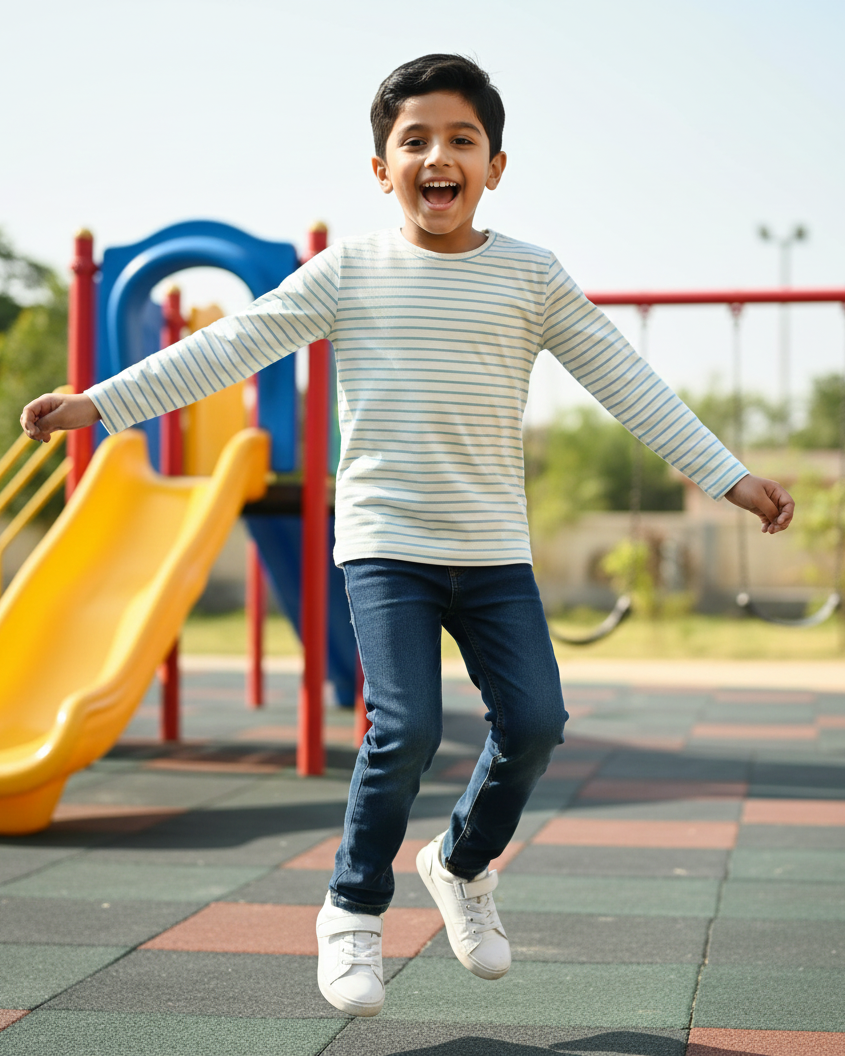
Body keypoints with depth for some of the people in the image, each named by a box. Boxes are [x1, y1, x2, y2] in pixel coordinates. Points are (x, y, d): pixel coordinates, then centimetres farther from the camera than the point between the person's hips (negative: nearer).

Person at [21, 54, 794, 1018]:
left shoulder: (532, 277, 4)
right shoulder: (349, 270, 1)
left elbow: (625, 380, 8)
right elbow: (230, 346, 1)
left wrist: (728, 475, 6)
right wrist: (101, 402, -2)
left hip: (493, 548, 3)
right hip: (384, 541, -2)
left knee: (534, 721, -5)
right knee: (406, 727, -15)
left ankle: (464, 866, 24)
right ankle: (354, 910, 8)